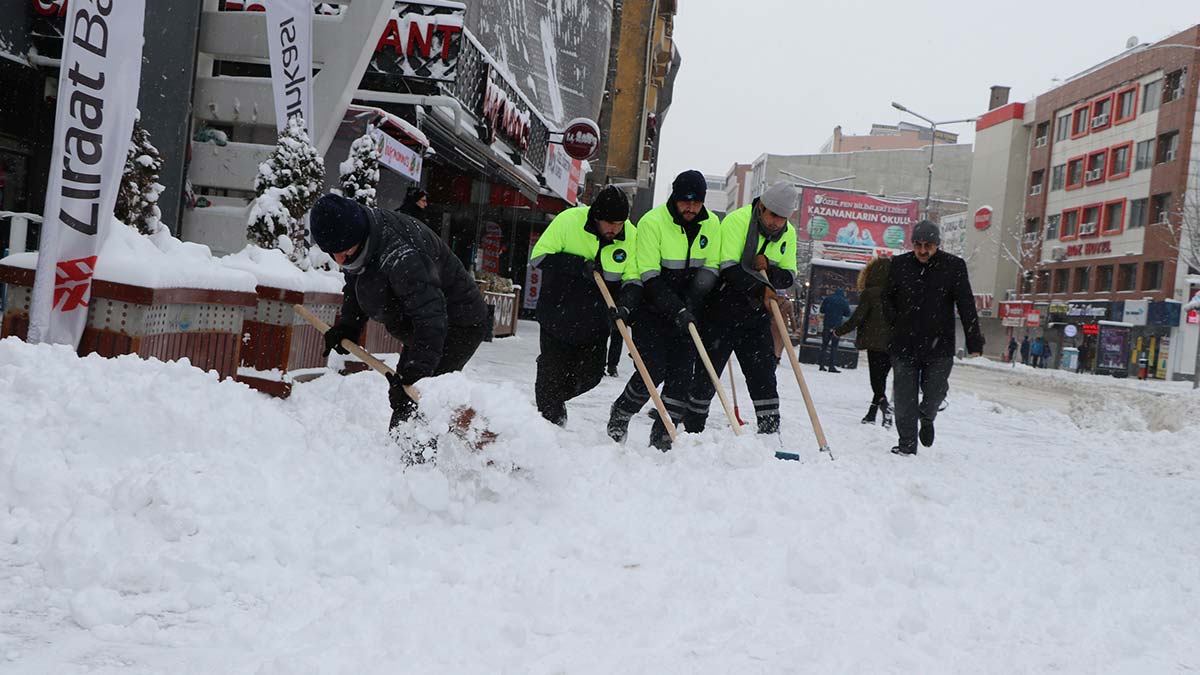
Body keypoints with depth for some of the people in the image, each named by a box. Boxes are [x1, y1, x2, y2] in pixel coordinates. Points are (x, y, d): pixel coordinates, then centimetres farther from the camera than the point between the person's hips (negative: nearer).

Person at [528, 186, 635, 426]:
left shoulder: (631, 236, -8)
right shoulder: (569, 220, -17)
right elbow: (538, 257, -14)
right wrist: (577, 265, -25)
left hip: (594, 323, 3)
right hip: (557, 315, -3)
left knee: (590, 375, 5)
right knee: (552, 375, 0)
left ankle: (553, 401, 32)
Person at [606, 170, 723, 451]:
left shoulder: (711, 224, 1)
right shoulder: (653, 221, -14)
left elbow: (709, 268, 3)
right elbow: (649, 275, -18)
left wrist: (690, 303, -13)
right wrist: (676, 310, -26)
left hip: (685, 311, 4)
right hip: (651, 308, -4)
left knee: (681, 372, -4)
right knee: (654, 369, -13)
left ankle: (662, 436, 6)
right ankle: (619, 416, 12)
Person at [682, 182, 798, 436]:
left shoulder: (788, 233, 6)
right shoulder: (737, 220, -13)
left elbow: (789, 276, 5)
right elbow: (729, 268, -21)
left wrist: (768, 269, -15)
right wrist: (760, 289, -28)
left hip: (756, 315, 5)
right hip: (722, 312, -5)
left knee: (763, 375, 1)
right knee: (707, 374, 2)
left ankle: (771, 433, 6)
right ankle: (692, 431, 13)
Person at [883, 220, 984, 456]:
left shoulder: (954, 266, -3)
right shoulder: (899, 264, 2)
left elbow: (966, 305, -3)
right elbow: (886, 297, 16)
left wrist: (974, 342, -6)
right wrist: (895, 323, 4)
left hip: (939, 346, -1)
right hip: (904, 344, 1)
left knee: (935, 392, 1)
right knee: (905, 398, 2)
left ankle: (926, 418, 36)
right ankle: (907, 445, 14)